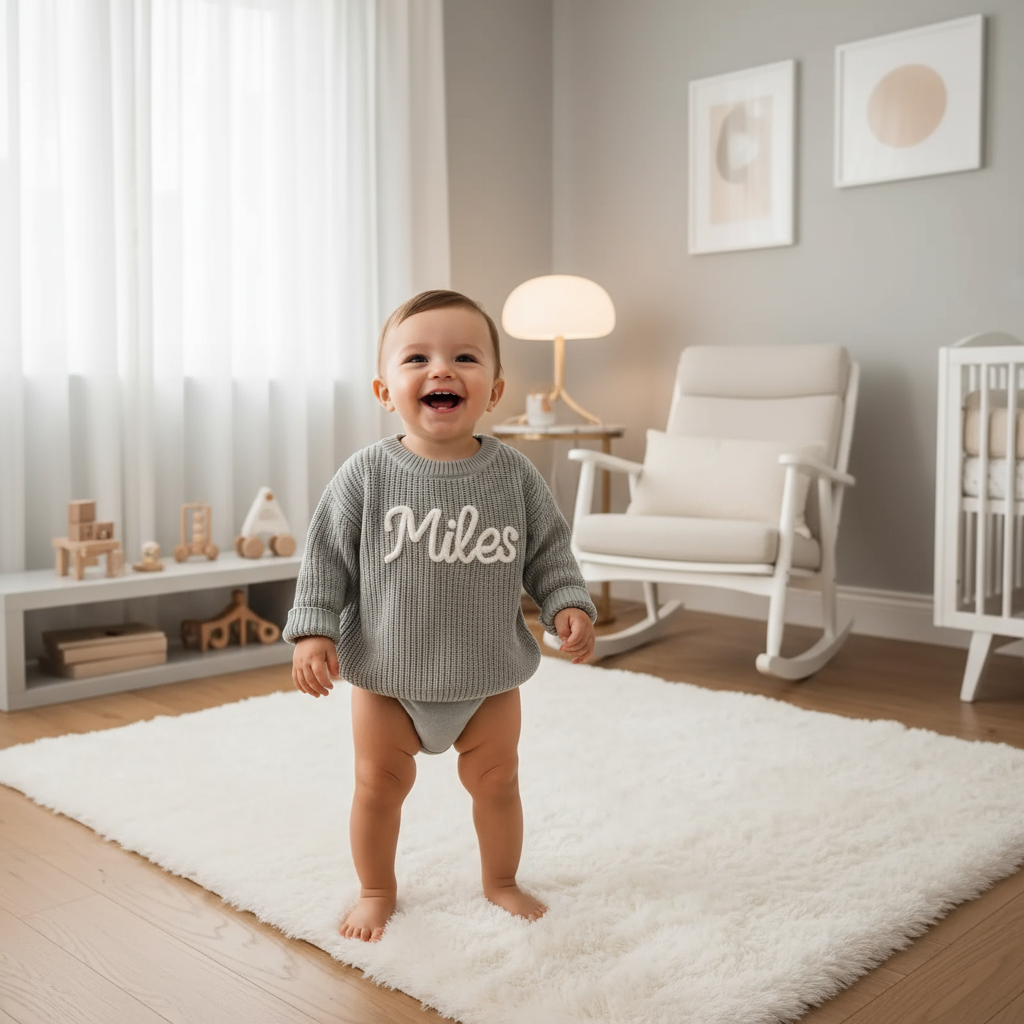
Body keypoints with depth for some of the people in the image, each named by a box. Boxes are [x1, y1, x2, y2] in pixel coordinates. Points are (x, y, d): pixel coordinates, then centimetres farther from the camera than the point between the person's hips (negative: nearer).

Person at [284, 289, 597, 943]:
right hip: (385, 672, -1)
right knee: (380, 783, 13)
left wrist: (569, 604, -13)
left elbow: (549, 551, 1)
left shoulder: (513, 473, -8)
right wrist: (313, 630, -13)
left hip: (489, 672, 1)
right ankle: (377, 891, 37)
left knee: (497, 779, 16)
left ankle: (501, 881, 41)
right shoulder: (366, 475, -12)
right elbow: (327, 557, -6)